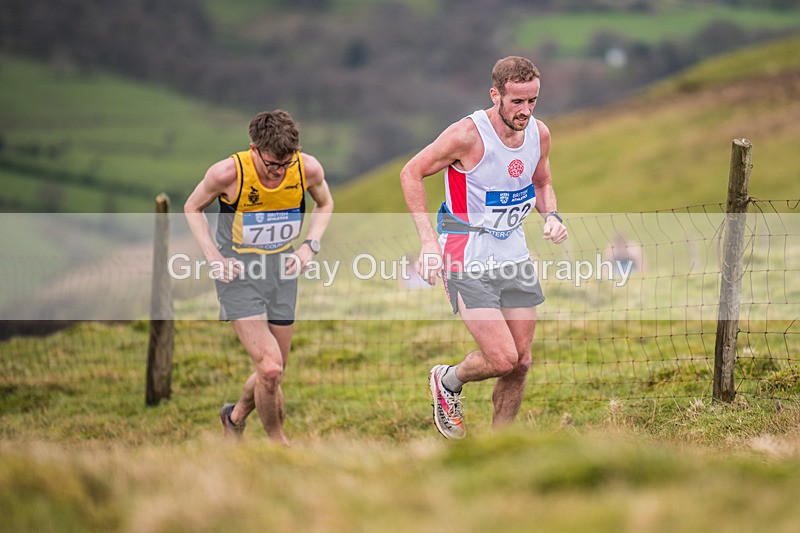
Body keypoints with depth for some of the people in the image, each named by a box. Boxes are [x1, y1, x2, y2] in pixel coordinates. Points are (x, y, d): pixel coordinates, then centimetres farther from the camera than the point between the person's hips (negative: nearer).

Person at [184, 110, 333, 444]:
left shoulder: (308, 169, -13)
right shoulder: (228, 173, -21)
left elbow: (324, 205, 11)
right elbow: (192, 208, -1)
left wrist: (310, 245, -4)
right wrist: (213, 257, -11)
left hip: (282, 268, 4)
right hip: (238, 271, -4)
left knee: (273, 372, 11)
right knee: (270, 368, -17)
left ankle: (236, 417, 42)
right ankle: (278, 445, 5)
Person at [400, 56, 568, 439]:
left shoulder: (539, 134, -1)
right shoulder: (468, 135, -20)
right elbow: (411, 173, -9)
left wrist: (551, 215, -4)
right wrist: (429, 241, -16)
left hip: (514, 258, 6)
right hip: (467, 263, -6)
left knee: (520, 362, 7)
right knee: (502, 359, -14)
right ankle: (448, 382, 18)